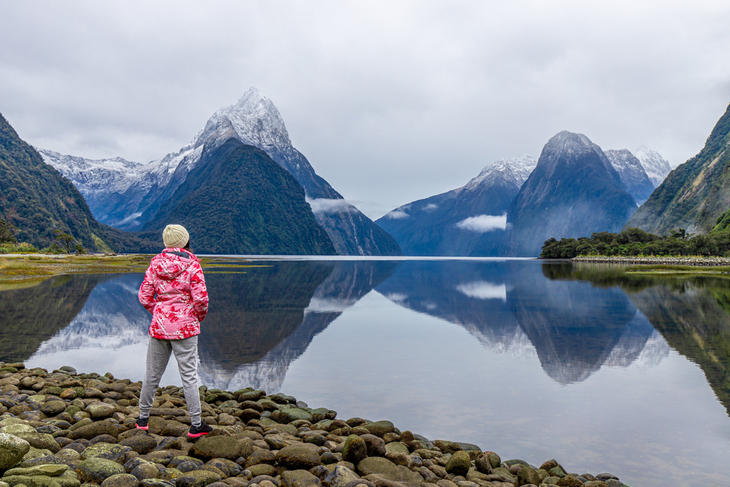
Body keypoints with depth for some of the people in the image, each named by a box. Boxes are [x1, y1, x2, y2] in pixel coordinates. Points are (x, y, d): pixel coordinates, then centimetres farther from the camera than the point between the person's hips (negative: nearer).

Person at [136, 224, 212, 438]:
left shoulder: (155, 263, 1)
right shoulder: (192, 265, -11)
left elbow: (145, 297, 3)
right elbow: (201, 299, -16)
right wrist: (199, 316, 3)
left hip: (159, 324, 4)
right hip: (185, 326, -4)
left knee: (152, 373, 17)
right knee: (189, 376, 3)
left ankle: (143, 418, 31)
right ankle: (196, 425, 11)